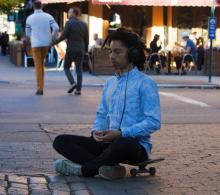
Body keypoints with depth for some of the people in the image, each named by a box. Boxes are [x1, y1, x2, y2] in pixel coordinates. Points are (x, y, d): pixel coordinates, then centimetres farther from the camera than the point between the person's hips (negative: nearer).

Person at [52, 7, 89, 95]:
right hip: (80, 50, 4)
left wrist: (54, 42, -3)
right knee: (79, 69, 5)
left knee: (66, 67, 11)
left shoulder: (69, 23, -7)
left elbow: (63, 36, -13)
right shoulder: (84, 24, 9)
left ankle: (72, 83, -8)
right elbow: (86, 39, 10)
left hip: (71, 49, -4)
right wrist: (85, 50, 21)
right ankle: (78, 89, -2)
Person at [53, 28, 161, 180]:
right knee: (61, 141, -7)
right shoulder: (110, 83, 17)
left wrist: (121, 133, -22)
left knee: (122, 144, -43)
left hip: (137, 146, -7)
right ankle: (108, 168, -25)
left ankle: (83, 169, -18)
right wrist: (96, 131, -4)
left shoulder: (145, 83, -6)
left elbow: (153, 122, -13)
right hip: (110, 143, 7)